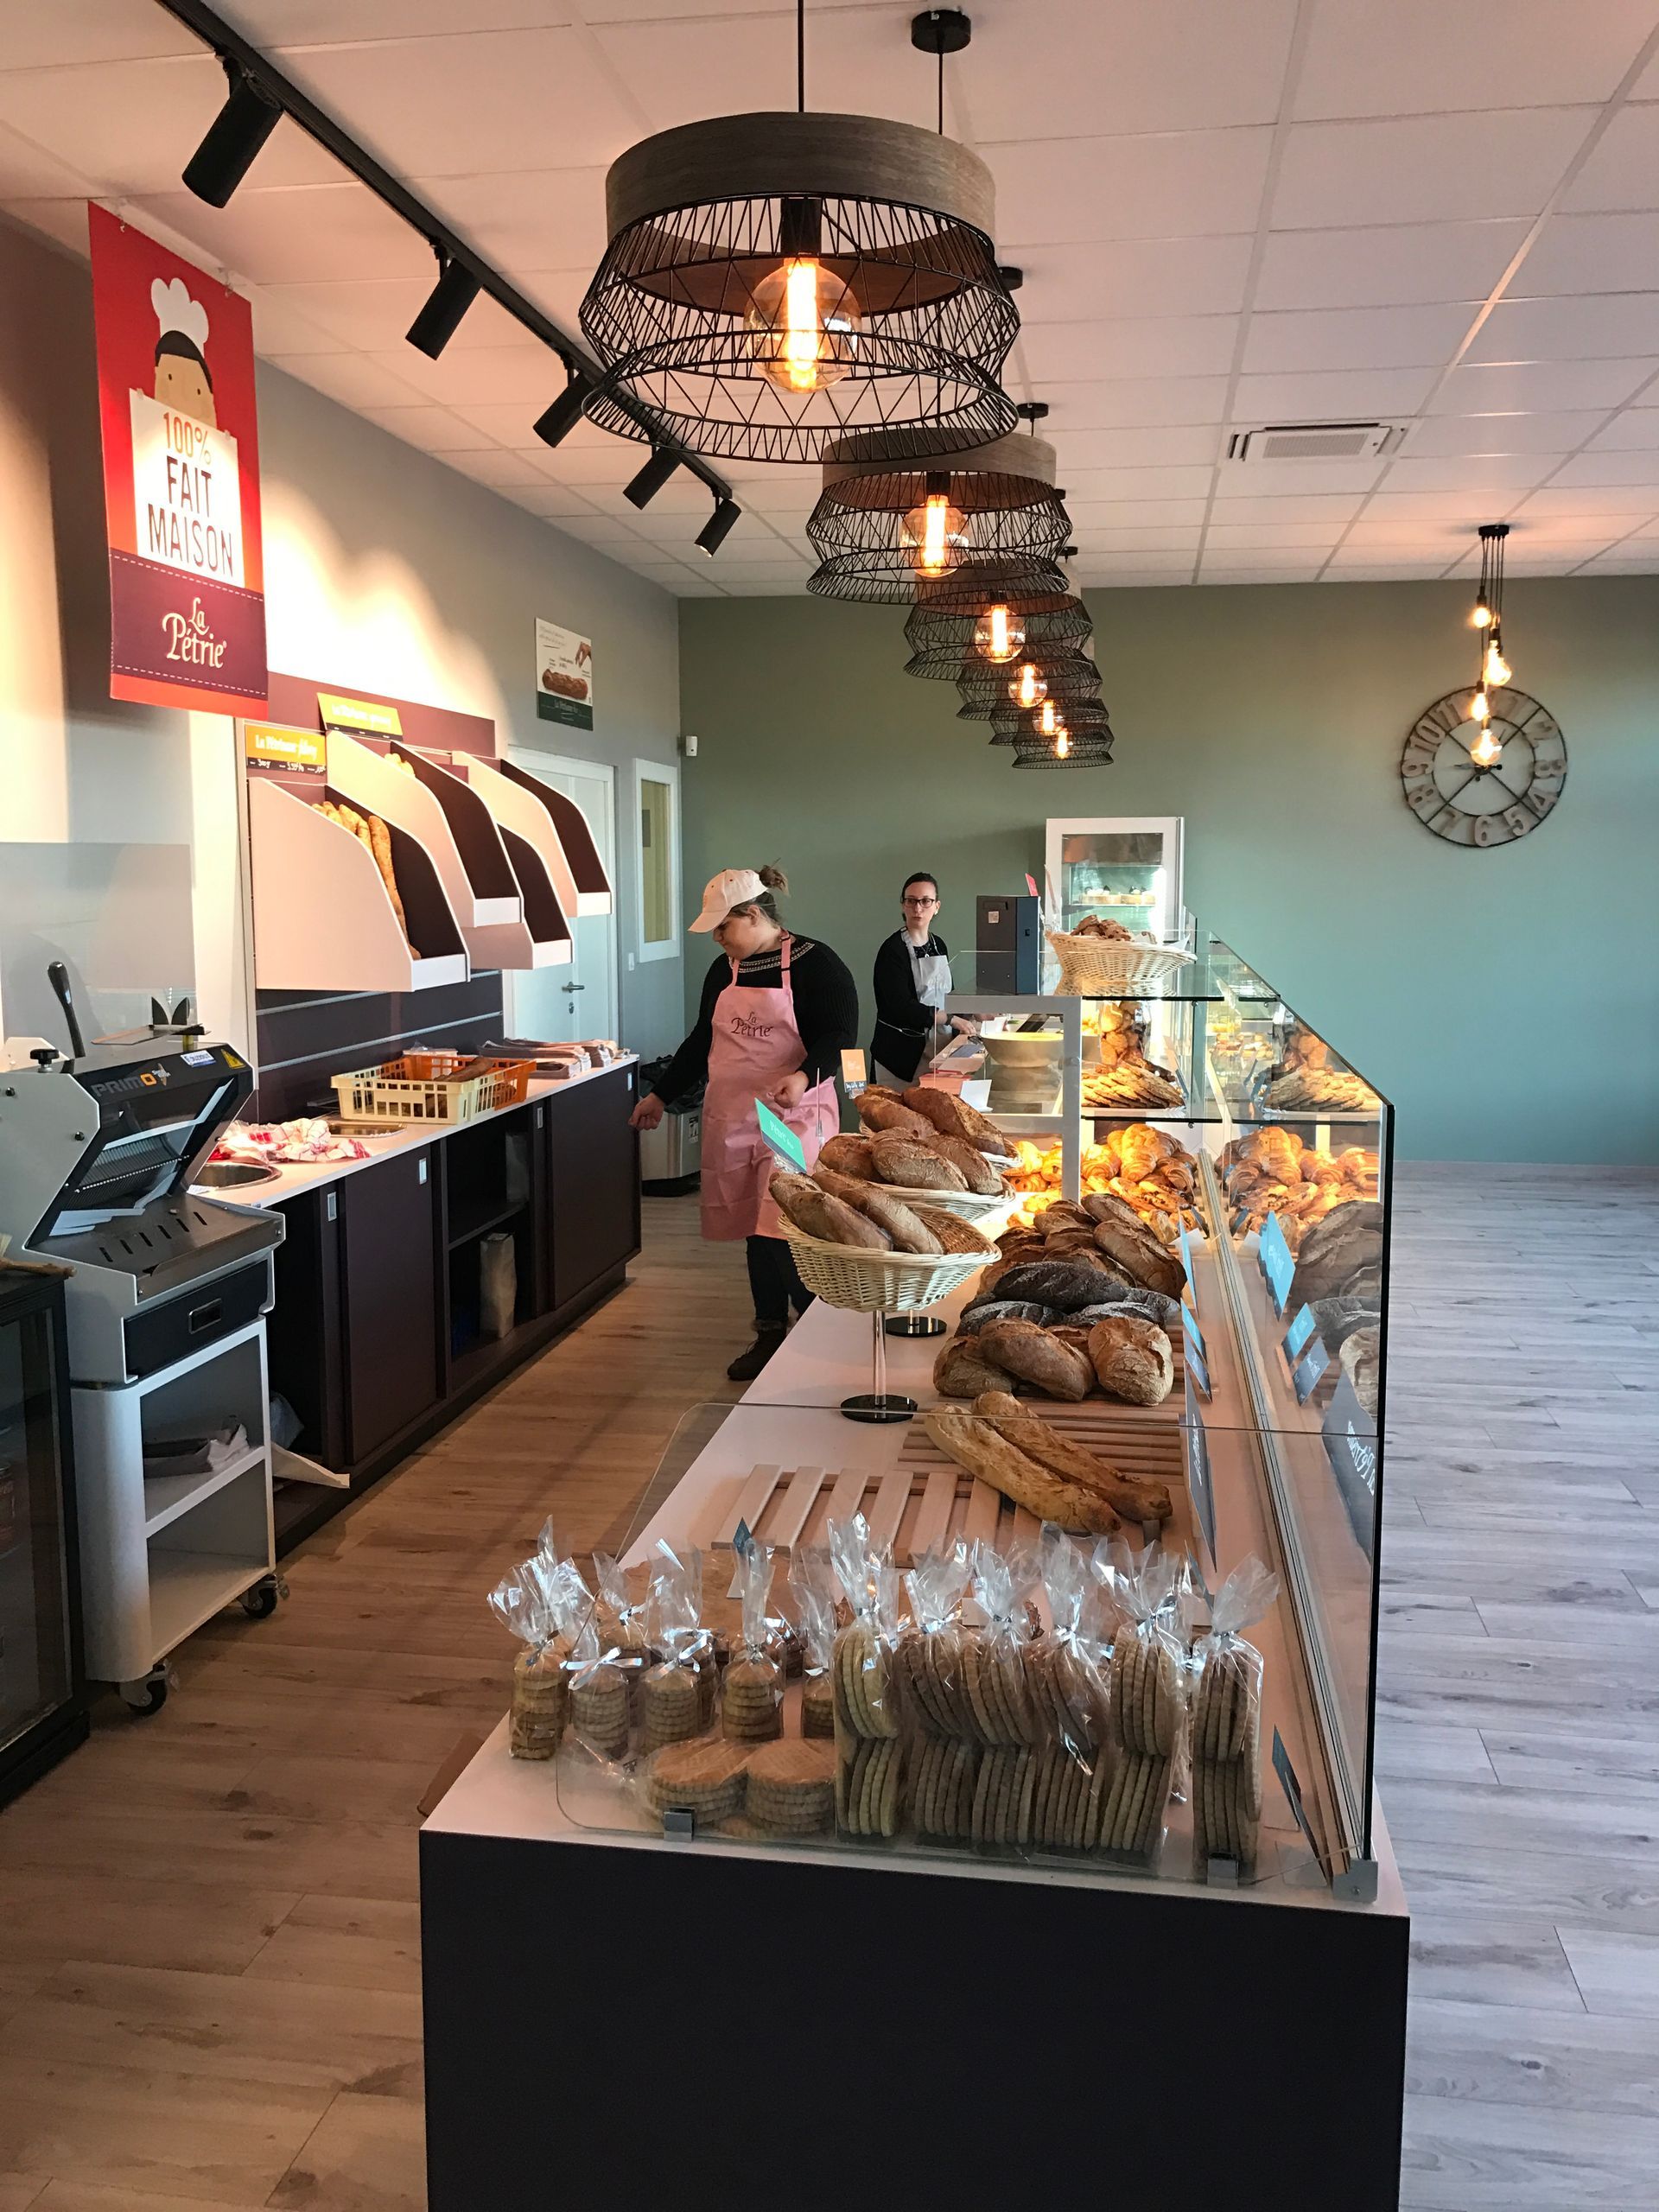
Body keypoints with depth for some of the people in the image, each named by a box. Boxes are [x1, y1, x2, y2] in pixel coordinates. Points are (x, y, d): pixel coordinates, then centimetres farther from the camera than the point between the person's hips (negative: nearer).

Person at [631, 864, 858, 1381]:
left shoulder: (814, 964, -7)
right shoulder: (723, 970, 13)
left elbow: (839, 1037, -12)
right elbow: (702, 1041, 22)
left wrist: (804, 1077, -30)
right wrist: (660, 1096, 22)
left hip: (795, 1117, -6)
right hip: (732, 1120, 6)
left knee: (784, 1233, -13)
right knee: (756, 1231, 9)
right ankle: (770, 1336, 20)